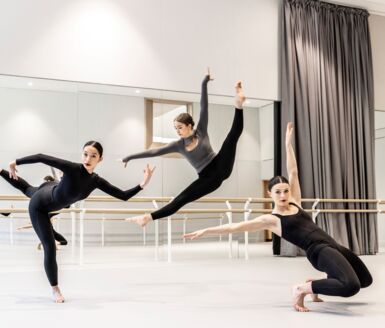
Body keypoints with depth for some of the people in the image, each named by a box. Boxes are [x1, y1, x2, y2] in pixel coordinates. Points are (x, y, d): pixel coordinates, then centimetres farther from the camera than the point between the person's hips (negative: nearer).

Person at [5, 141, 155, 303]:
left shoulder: (96, 181, -21)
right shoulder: (72, 168, -39)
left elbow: (124, 196, -19)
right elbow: (41, 157, -32)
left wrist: (142, 184, -31)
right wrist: (15, 162, -25)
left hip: (51, 200, 6)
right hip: (39, 206, -6)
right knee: (50, 247, -6)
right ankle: (55, 289, 9)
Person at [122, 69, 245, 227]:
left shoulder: (201, 131, -1)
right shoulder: (179, 145, 5)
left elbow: (204, 107, -9)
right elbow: (154, 152, 5)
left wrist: (204, 83, -17)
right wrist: (130, 157, 6)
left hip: (220, 167, -2)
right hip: (207, 179, 3)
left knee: (234, 133, -21)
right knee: (180, 200, -3)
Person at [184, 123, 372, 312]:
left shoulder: (295, 203, 14)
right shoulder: (270, 220, -2)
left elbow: (293, 172, 17)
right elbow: (235, 227, -3)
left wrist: (288, 143, 16)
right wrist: (205, 231, -6)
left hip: (333, 246, 8)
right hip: (319, 252, -8)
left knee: (365, 280, 27)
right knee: (350, 286, -33)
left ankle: (316, 284, 30)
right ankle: (302, 289, -12)